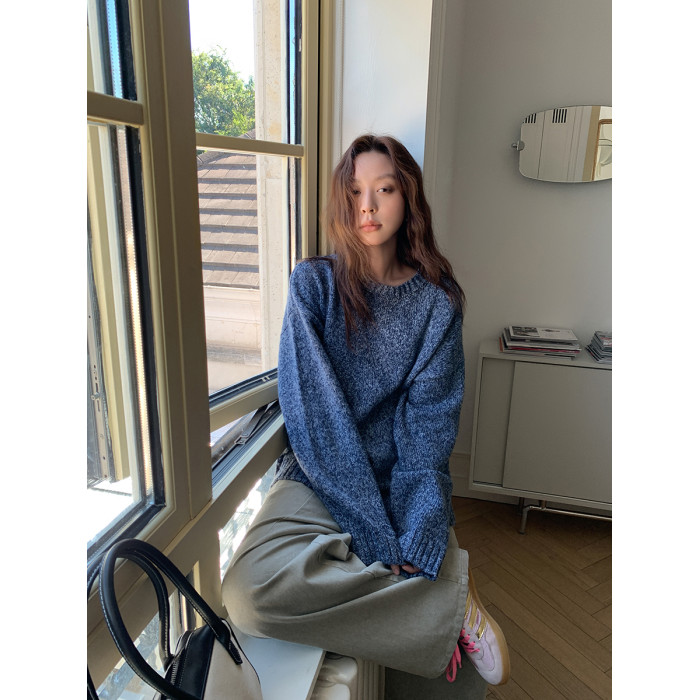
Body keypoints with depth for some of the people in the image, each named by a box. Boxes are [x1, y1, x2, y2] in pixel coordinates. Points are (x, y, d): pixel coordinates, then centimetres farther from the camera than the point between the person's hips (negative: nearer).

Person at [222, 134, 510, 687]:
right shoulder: (314, 284, -3)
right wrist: (377, 536, -20)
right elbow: (315, 411, -12)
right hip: (320, 475, 2)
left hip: (406, 479, -1)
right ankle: (453, 596, -16)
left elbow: (430, 419, -5)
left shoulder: (437, 298, 1)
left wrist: (416, 531, -20)